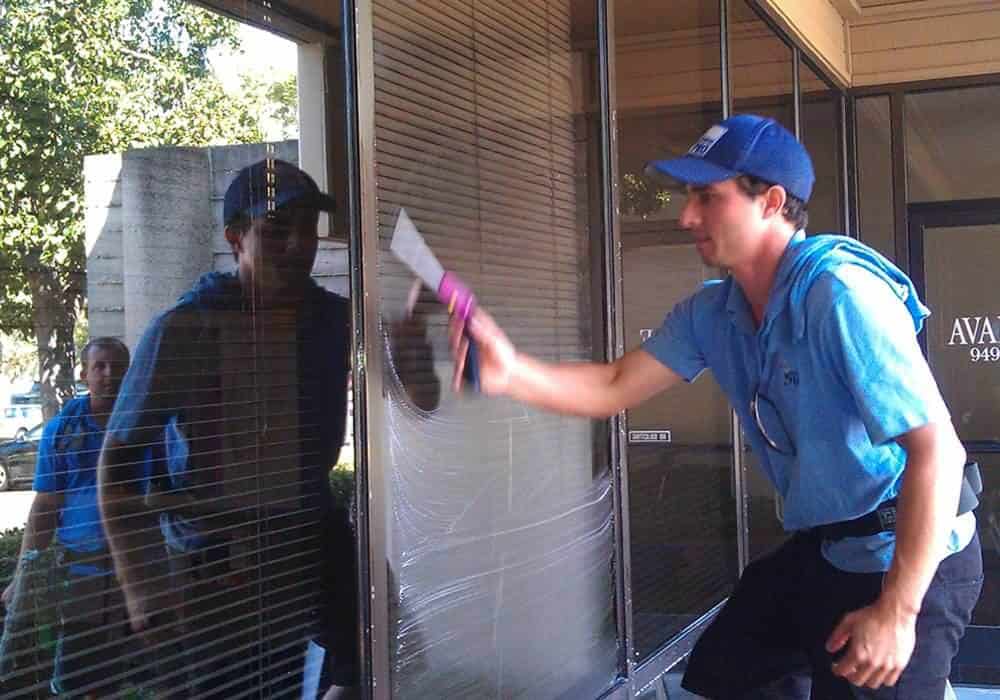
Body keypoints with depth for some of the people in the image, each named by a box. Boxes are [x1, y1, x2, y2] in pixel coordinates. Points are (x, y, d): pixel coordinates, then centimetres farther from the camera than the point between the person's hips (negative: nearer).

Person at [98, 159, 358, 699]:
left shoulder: (333, 318, 0)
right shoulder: (185, 329, -13)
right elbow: (118, 459, -12)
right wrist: (140, 582, -20)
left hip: (311, 542, 4)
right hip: (216, 562, -4)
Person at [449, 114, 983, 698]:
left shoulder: (839, 293, -25)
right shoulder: (709, 314, 0)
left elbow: (937, 450, -27)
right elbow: (614, 389, 2)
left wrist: (896, 611, -27)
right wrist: (512, 373, -18)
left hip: (910, 561, -8)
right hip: (820, 552, 8)